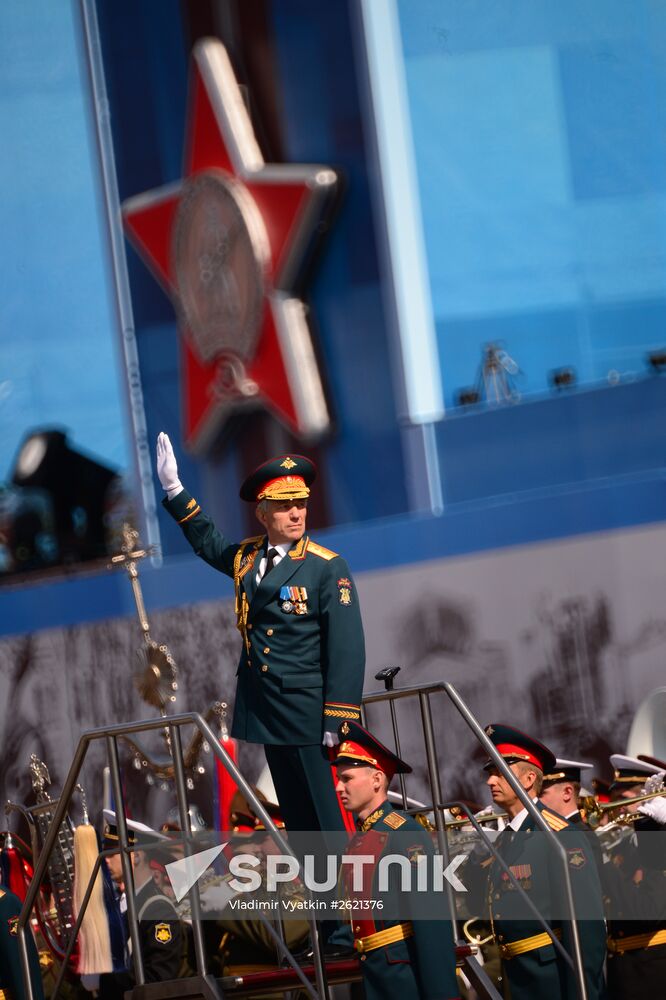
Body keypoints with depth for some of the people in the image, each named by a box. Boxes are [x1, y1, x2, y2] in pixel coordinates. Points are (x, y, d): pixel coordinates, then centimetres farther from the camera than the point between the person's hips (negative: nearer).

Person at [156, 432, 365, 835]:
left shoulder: (328, 567, -10)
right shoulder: (245, 557, 8)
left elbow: (348, 646, -13)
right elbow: (206, 538, 31)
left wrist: (338, 722, -16)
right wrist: (174, 488, 25)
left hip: (309, 712, -6)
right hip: (264, 708, 6)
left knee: (328, 815, -6)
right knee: (295, 816, 11)